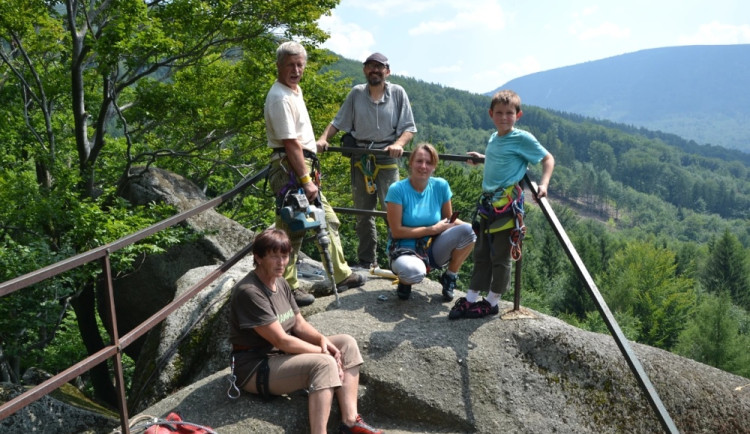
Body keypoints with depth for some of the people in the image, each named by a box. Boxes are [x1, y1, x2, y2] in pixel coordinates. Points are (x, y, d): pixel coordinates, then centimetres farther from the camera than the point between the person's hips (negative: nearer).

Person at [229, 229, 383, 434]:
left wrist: (322, 340, -12)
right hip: (255, 368, -9)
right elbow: (282, 341, -24)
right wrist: (323, 351, -17)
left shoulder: (280, 283, 5)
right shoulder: (249, 292, -23)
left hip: (283, 354, 9)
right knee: (324, 364, -31)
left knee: (347, 344, -4)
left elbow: (299, 324, 9)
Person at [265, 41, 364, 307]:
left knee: (327, 221, 16)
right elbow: (291, 143, -22)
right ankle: (288, 288, 6)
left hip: (304, 166, 11)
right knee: (292, 230, -4)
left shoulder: (295, 90, 15)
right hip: (290, 169, -11)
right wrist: (305, 180, -22)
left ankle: (341, 276, 27)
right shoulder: (280, 97, -17)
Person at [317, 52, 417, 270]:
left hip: (386, 158, -3)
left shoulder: (397, 92, 0)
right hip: (360, 158, 3)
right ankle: (366, 261, 21)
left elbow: (409, 128, 0)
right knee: (363, 213, 10)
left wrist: (399, 144, -19)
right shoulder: (356, 93, 6)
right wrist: (323, 139, -7)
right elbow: (338, 122, 10)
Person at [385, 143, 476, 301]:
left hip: (433, 249, 4)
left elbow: (449, 219, 7)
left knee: (468, 231, -21)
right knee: (414, 272, -40)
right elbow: (397, 231, -14)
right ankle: (405, 280, 1)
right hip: (405, 250, -4)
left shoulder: (441, 186, -2)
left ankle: (450, 277, 3)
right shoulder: (397, 190, -14)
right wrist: (433, 229, -14)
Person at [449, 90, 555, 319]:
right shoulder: (493, 139, 14)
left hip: (508, 204, -7)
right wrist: (482, 158, 30)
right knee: (482, 254, 12)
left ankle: (491, 302, 14)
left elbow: (547, 158, -3)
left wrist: (544, 183, -15)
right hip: (488, 202, 8)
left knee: (500, 256, 2)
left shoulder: (522, 138, -7)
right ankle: (470, 299, 17)